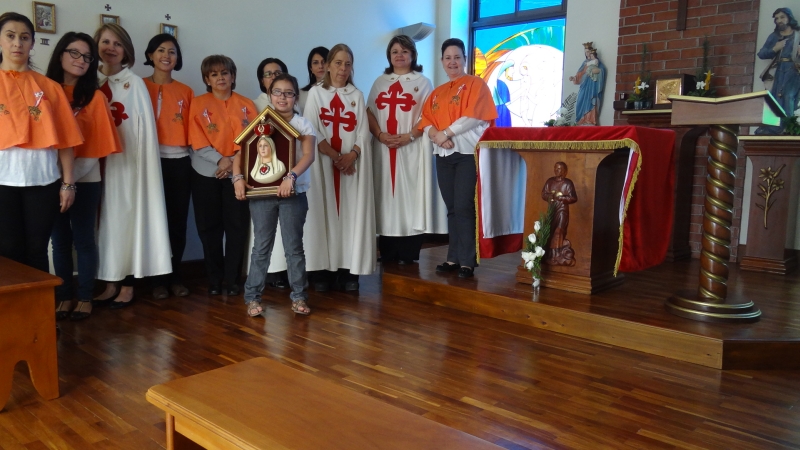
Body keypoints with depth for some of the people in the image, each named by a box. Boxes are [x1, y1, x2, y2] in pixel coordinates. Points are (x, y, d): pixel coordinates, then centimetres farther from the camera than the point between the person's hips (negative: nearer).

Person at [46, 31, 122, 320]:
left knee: (83, 239, 5)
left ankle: (85, 298, 16)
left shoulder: (95, 97, -2)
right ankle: (64, 297, 20)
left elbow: (98, 148, -6)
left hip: (84, 181, -2)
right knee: (60, 240, 10)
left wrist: (70, 178, -13)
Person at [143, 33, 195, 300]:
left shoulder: (186, 92, 12)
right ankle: (158, 279, 10)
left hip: (180, 162, 3)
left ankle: (175, 276, 16)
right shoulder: (141, 86, 4)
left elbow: (191, 129, 12)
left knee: (178, 221, 5)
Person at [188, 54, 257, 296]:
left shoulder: (246, 104, 7)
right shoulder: (198, 104, 3)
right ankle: (214, 280, 14)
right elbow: (197, 141, -5)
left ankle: (232, 279, 9)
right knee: (210, 228, 3)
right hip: (206, 174, 0)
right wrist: (220, 160, -17)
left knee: (236, 227, -1)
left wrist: (235, 162, -14)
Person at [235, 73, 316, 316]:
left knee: (294, 246, 6)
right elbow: (241, 152, 1)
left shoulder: (303, 124, 2)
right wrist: (238, 177, -15)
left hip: (293, 193, -1)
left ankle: (298, 296, 15)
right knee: (261, 246, 6)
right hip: (261, 192, 1)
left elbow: (308, 155, -13)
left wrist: (292, 176, -28)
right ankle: (252, 297, 14)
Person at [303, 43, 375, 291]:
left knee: (352, 213, -1)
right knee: (326, 212, -3)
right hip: (324, 161, -2)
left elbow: (363, 132, 4)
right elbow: (311, 130, -5)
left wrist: (351, 155, -14)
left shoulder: (357, 95, 13)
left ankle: (349, 269, 2)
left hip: (353, 163, 2)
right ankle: (325, 269, 1)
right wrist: (335, 156, -14)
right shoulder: (316, 92, 5)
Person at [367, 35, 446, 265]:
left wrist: (408, 137, -17)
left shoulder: (423, 82, 6)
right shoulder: (380, 82, 17)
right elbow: (370, 112, 9)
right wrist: (380, 135, -9)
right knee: (386, 194, 2)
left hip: (412, 149, -3)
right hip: (384, 148, 3)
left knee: (409, 195, -6)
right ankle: (387, 253, 8)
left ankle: (408, 254, -2)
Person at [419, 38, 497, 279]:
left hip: (468, 152, -6)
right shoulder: (437, 92, 19)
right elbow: (427, 120, 9)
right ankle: (454, 258, 13)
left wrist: (446, 133, -12)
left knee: (464, 207, -9)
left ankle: (467, 261, -4)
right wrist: (436, 136, -12)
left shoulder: (475, 84, 1)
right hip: (444, 155, 6)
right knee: (452, 208, 7)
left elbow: (474, 116, -12)